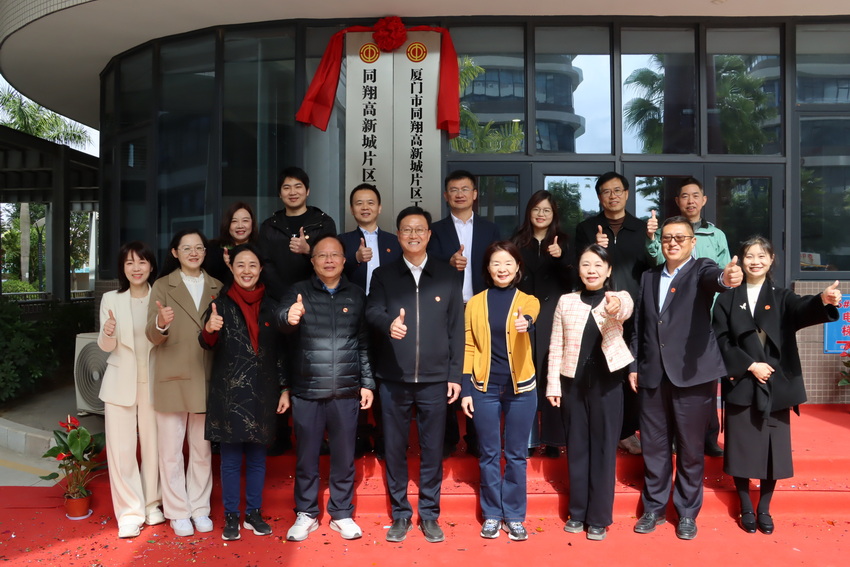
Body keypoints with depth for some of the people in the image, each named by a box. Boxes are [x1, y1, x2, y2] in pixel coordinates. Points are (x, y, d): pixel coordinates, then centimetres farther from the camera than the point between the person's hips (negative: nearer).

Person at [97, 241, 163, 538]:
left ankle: (152, 504, 23)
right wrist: (108, 333, -21)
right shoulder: (111, 299, 1)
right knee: (121, 449, 0)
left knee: (152, 446, 6)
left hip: (153, 383, 0)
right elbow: (106, 347, 2)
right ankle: (130, 512, 11)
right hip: (120, 383, 0)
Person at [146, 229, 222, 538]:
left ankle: (199, 508, 25)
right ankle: (178, 512, 18)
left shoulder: (217, 288, 9)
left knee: (202, 450, 11)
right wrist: (160, 323, -30)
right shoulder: (162, 286, 1)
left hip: (206, 381, 2)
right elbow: (153, 336, -10)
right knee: (171, 451, 5)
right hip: (172, 380, -2)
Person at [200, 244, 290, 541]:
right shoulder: (221, 304, -1)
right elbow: (208, 344, -14)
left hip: (262, 393, 2)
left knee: (257, 457, 11)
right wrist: (209, 329, -36)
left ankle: (254, 513, 23)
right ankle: (231, 517, 17)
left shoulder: (271, 306, 6)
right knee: (230, 459, 5)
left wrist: (285, 389, 5)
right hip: (228, 393, -2)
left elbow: (281, 351, 8)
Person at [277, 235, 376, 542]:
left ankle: (342, 514, 26)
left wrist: (367, 383, 5)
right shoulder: (299, 292, 2)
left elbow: (365, 344, 9)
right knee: (306, 456, 9)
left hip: (346, 392, 1)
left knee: (344, 457, 10)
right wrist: (290, 317, -41)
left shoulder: (357, 295, 7)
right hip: (306, 391, -1)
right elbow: (281, 318, -17)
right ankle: (306, 514, 26)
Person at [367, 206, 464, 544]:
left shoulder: (448, 276, 5)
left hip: (435, 379, 0)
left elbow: (457, 329, 5)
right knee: (394, 448, 8)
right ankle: (400, 514, 24)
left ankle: (429, 515, 23)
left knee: (432, 449, 8)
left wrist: (455, 374, 1)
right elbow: (372, 312, -11)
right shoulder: (383, 275, 5)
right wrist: (389, 323, -34)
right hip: (394, 378, 0)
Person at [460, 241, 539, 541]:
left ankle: (514, 515, 21)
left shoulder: (528, 300, 1)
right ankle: (491, 514, 22)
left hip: (521, 387, 0)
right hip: (485, 387, 1)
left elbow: (528, 318, -24)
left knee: (516, 454, 8)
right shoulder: (475, 303, 3)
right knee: (489, 454, 8)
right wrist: (465, 389, -1)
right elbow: (469, 348, 3)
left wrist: (525, 323, -48)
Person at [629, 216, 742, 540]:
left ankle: (687, 512, 23)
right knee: (653, 445, 11)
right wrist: (633, 366, 10)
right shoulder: (649, 277, 13)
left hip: (692, 374, -4)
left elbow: (713, 279, -26)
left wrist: (727, 278, -50)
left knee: (691, 448, 7)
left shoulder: (701, 269, 0)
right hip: (652, 375, 4)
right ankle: (653, 508, 27)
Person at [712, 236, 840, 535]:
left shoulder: (782, 297, 4)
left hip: (776, 386, 1)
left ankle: (764, 509, 24)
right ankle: (746, 508, 22)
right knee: (742, 447, 5)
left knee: (773, 448, 6)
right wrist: (750, 365, -14)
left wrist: (824, 300, -41)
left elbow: (803, 309, -19)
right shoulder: (727, 300, 4)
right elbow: (721, 341, -3)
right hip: (741, 385, 0)